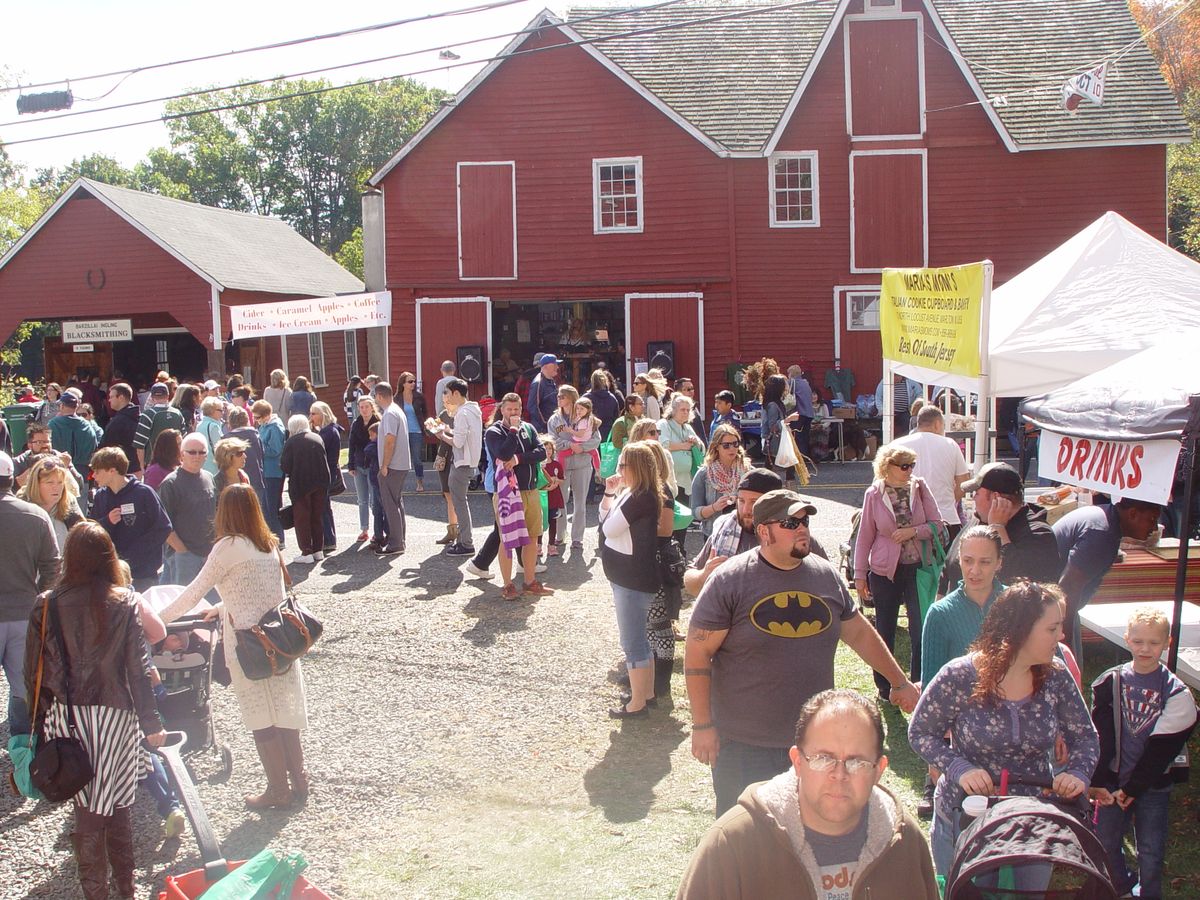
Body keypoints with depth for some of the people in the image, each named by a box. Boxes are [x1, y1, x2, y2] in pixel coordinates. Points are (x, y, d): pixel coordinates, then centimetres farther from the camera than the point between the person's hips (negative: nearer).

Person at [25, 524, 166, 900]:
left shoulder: (46, 606, -6)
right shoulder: (125, 604, -8)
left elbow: (34, 674, -2)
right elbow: (138, 670, -8)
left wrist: (41, 722, 10)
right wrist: (151, 725, -1)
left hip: (67, 717, 1)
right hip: (116, 714, -1)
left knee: (86, 806, 12)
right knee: (119, 804, 14)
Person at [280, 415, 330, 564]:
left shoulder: (291, 442, -10)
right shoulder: (318, 438, 5)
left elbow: (285, 466, -9)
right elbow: (325, 461, 9)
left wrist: (290, 473, 10)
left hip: (300, 484, -5)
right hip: (320, 483, 5)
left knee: (302, 518, 4)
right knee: (317, 517, 15)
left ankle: (307, 552, 1)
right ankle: (318, 550, 17)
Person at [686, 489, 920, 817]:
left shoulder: (827, 576, 3)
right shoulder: (730, 580, -12)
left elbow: (859, 633, 17)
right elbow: (697, 654, -11)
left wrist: (899, 682, 20)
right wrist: (702, 725, -13)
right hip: (743, 745, -4)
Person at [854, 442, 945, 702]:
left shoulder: (919, 488, -1)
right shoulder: (874, 494, -4)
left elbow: (936, 524, 1)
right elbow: (865, 536, 1)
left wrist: (913, 531, -17)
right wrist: (860, 575, 1)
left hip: (918, 568, 1)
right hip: (885, 571, 0)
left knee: (921, 629, -2)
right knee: (885, 632, 11)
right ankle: (885, 688, 25)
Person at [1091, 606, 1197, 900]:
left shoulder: (1176, 692, -9)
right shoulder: (1109, 683, -3)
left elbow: (1162, 749, -10)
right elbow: (1099, 739, -3)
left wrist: (1133, 788, -11)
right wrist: (1099, 782, -10)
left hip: (1154, 785, -2)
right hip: (1113, 782, 2)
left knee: (1151, 851, 4)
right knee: (1105, 842, 11)